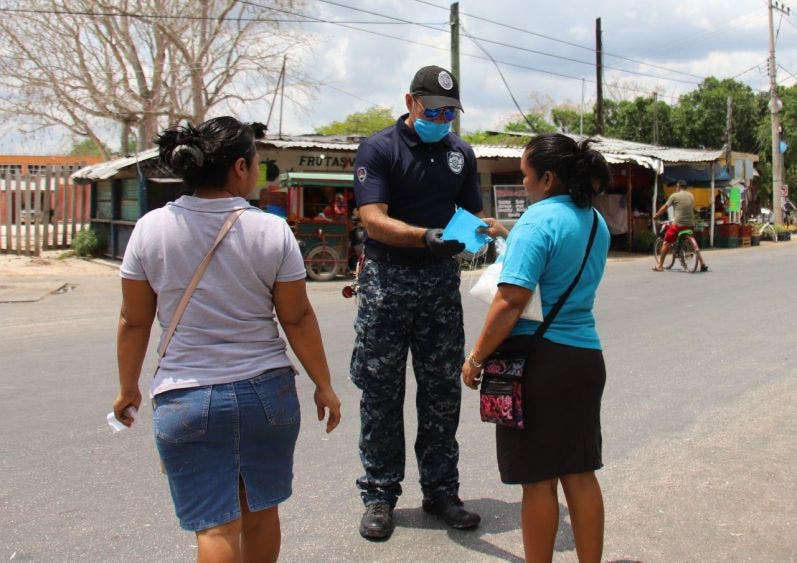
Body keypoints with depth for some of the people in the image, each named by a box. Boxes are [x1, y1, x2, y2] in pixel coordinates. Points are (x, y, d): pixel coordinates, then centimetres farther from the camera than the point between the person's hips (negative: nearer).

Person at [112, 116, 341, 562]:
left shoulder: (150, 229, -3)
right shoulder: (272, 231, -7)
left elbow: (134, 322, 3)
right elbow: (298, 319, -2)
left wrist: (128, 388, 17)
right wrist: (324, 386, 10)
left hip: (186, 399, 0)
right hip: (266, 391, 1)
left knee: (216, 526, 3)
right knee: (261, 511, 19)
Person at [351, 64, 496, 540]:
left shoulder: (461, 153, 11)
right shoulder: (379, 149, -4)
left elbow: (474, 213, 18)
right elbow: (374, 220, -16)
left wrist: (487, 231, -7)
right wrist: (427, 237, -31)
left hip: (442, 279, 4)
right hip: (387, 280, -4)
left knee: (442, 392, 8)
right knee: (381, 392, 2)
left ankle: (441, 491, 20)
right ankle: (380, 496, 14)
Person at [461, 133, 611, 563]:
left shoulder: (539, 219, -15)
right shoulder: (596, 223, 11)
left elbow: (510, 301, -22)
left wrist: (475, 358, -13)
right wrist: (510, 241, 24)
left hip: (539, 355, -8)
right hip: (587, 356, 8)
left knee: (539, 480, 4)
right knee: (580, 474, 15)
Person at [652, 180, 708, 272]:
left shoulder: (674, 196, -2)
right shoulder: (691, 196, 13)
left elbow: (664, 208, 3)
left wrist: (656, 215, 18)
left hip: (678, 224, -5)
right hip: (690, 224, 5)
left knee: (666, 243, 6)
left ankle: (659, 265, 6)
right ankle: (702, 264, 14)